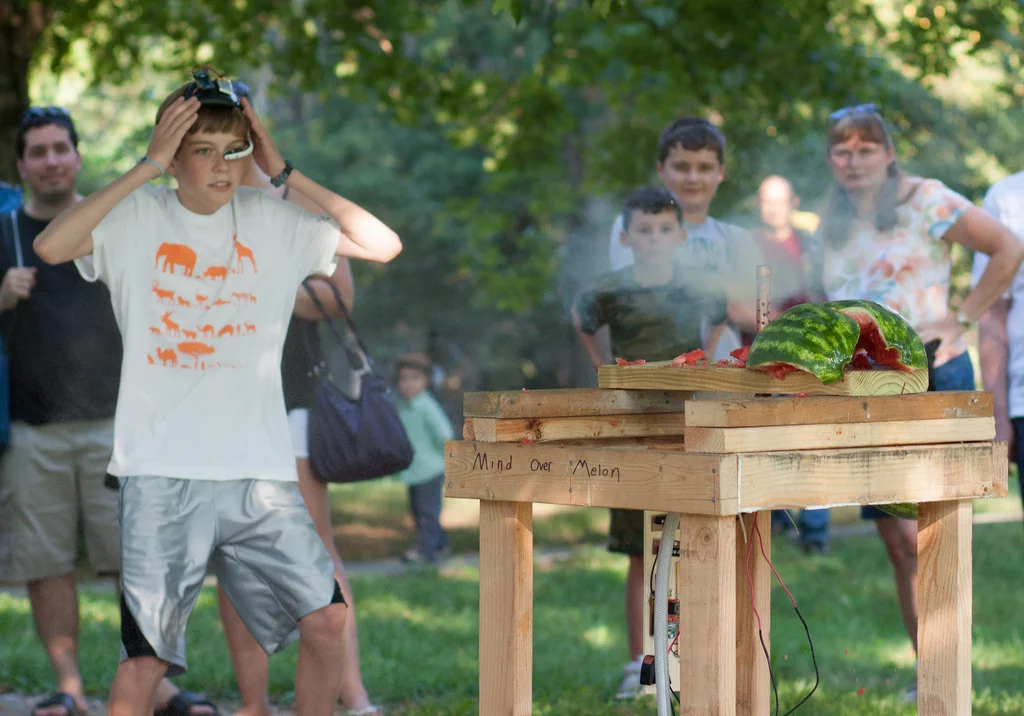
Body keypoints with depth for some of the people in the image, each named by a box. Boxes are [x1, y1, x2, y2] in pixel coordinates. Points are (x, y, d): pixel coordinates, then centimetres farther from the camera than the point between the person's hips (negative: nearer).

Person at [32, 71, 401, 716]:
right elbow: (51, 246, -18)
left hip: (262, 469, 3)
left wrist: (284, 172, -1)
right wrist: (146, 169, -14)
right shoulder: (136, 216, 0)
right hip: (163, 470, -3)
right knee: (144, 660, -5)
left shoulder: (270, 221, 8)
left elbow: (384, 245, 2)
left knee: (327, 620, 2)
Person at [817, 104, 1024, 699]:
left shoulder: (923, 201, -4)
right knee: (898, 546, 5)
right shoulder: (833, 225, 14)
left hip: (932, 379, -6)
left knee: (917, 531, -16)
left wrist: (964, 317, -8)